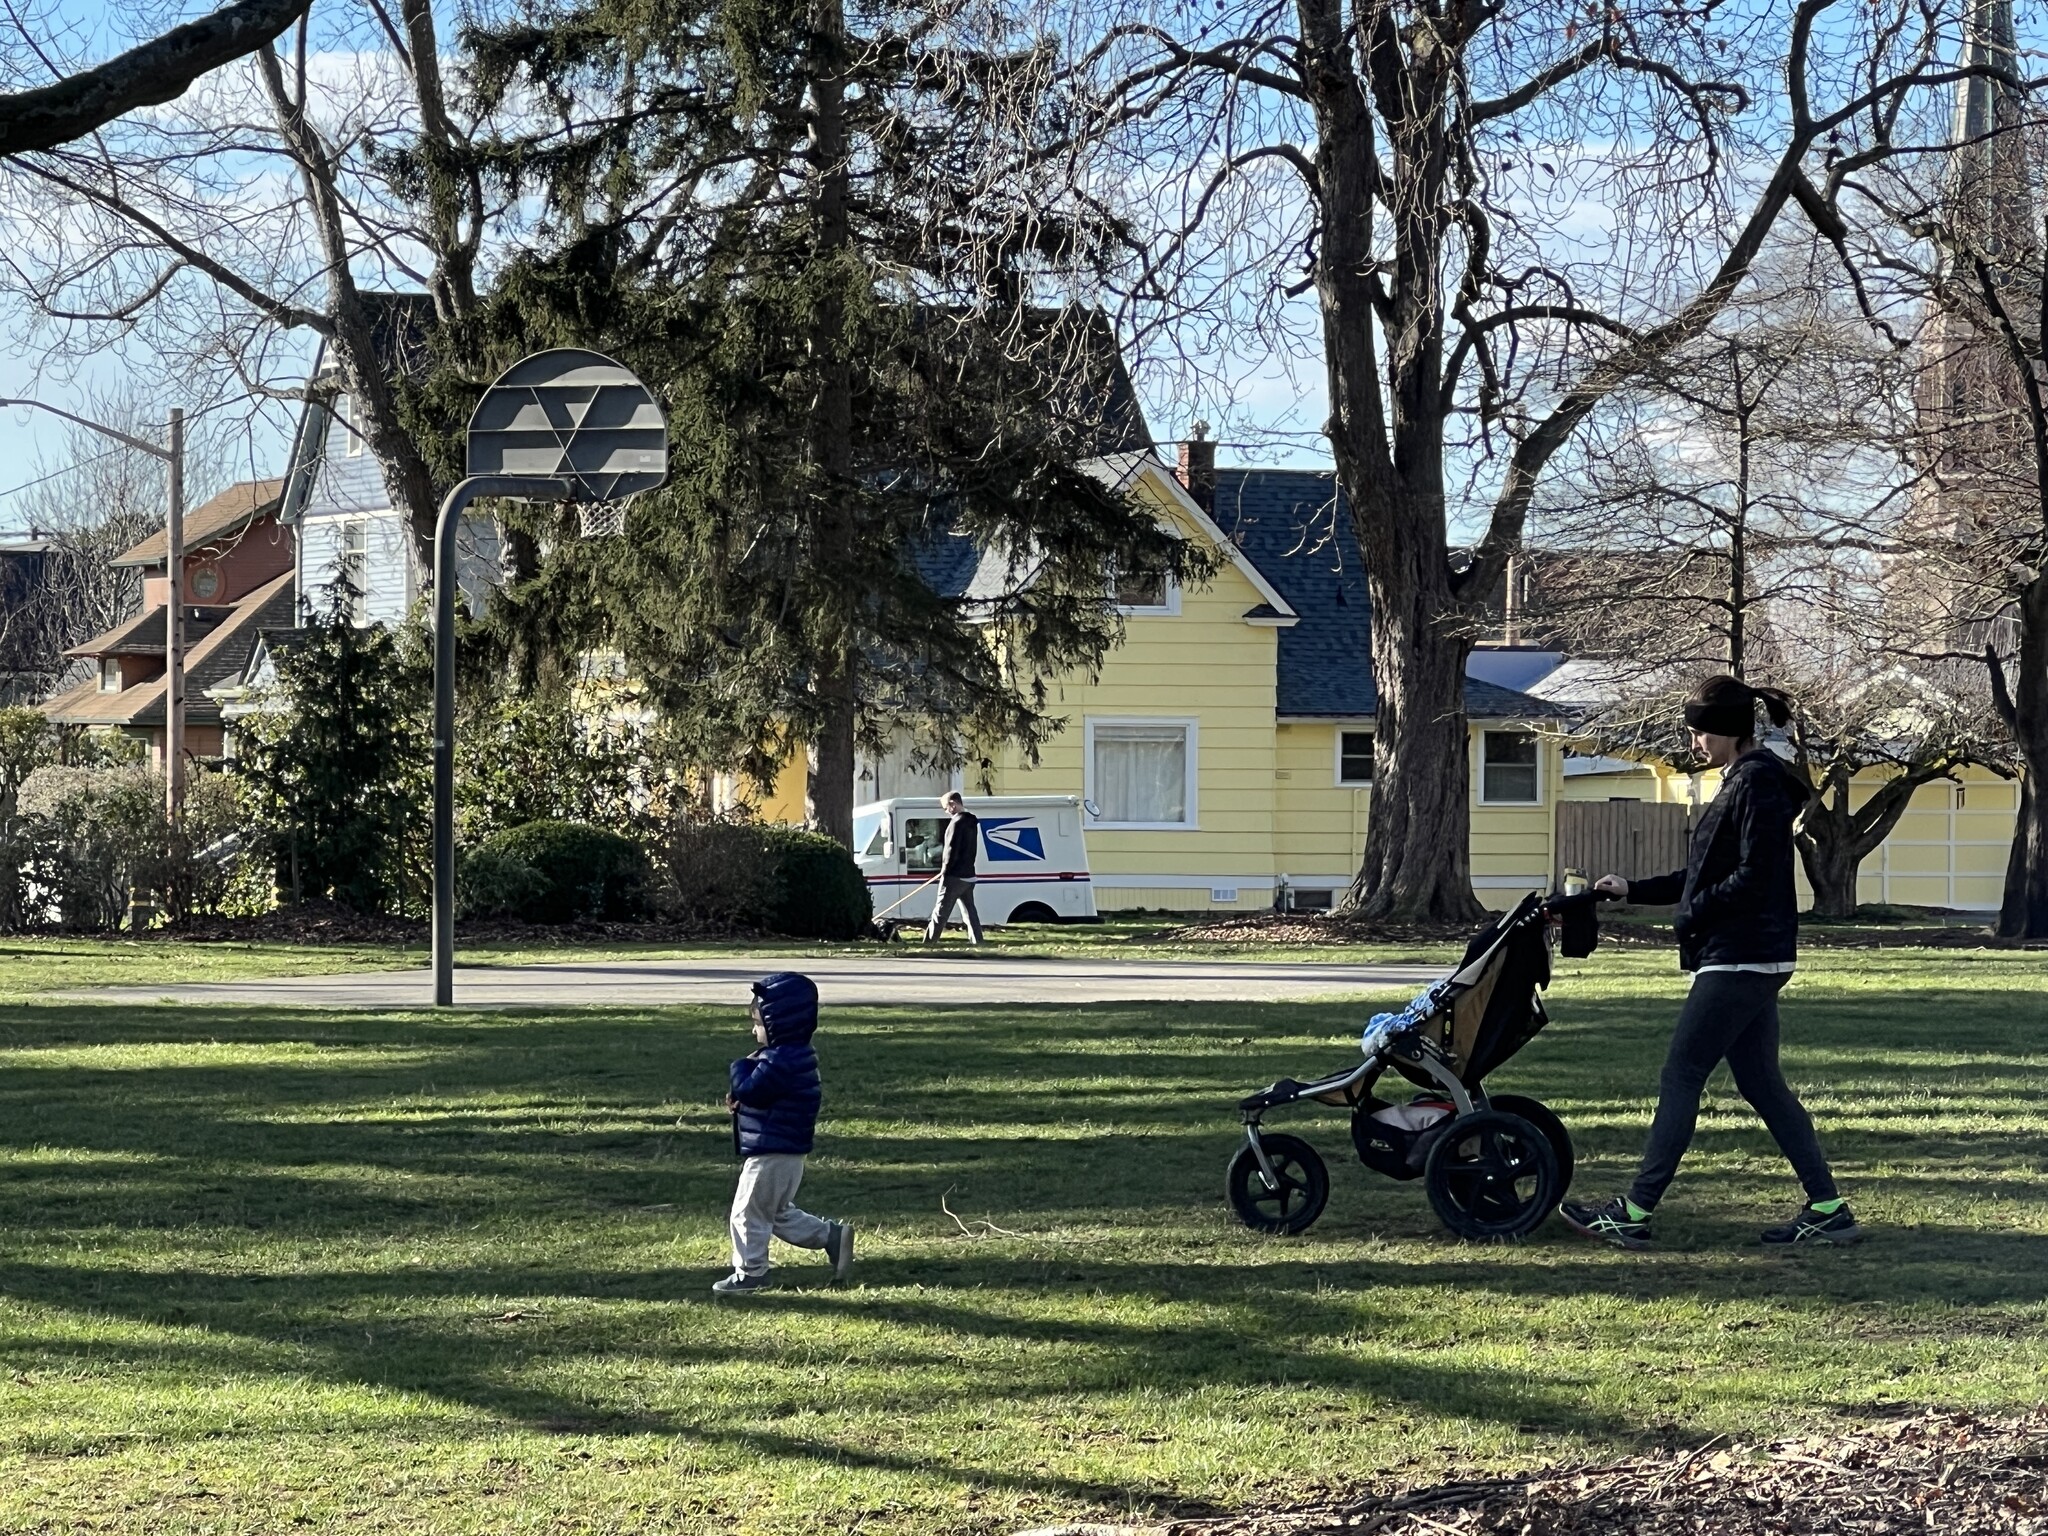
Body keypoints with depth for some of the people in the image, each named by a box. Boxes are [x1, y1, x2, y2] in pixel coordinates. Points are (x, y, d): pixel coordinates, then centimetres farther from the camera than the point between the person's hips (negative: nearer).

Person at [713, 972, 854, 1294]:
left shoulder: (781, 1061, -25)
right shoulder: (796, 1055, 10)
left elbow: (748, 1091, -26)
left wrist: (742, 1066, -7)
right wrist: (741, 1099, -1)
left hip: (771, 1156, -11)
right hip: (785, 1152, 11)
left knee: (748, 1214, 2)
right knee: (779, 1214, 23)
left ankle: (749, 1274, 12)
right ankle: (832, 1236, 19)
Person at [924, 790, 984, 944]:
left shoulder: (957, 823, -16)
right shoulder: (972, 822, 12)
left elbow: (952, 850, -19)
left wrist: (945, 871, -12)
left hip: (955, 876, -9)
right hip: (968, 874, 9)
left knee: (941, 911, -4)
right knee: (969, 910, 10)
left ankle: (929, 942, -1)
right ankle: (976, 940, 5)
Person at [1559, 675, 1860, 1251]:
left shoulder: (1756, 783, -14)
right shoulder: (1746, 782, 17)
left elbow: (1754, 878, -22)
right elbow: (1707, 875, 23)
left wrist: (1693, 913, -12)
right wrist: (1633, 890, 20)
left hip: (1739, 959, -10)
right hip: (1754, 960, 10)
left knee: (1681, 1077, -6)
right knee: (1761, 1083, 10)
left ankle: (1633, 1213, -3)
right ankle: (1827, 1209, 10)